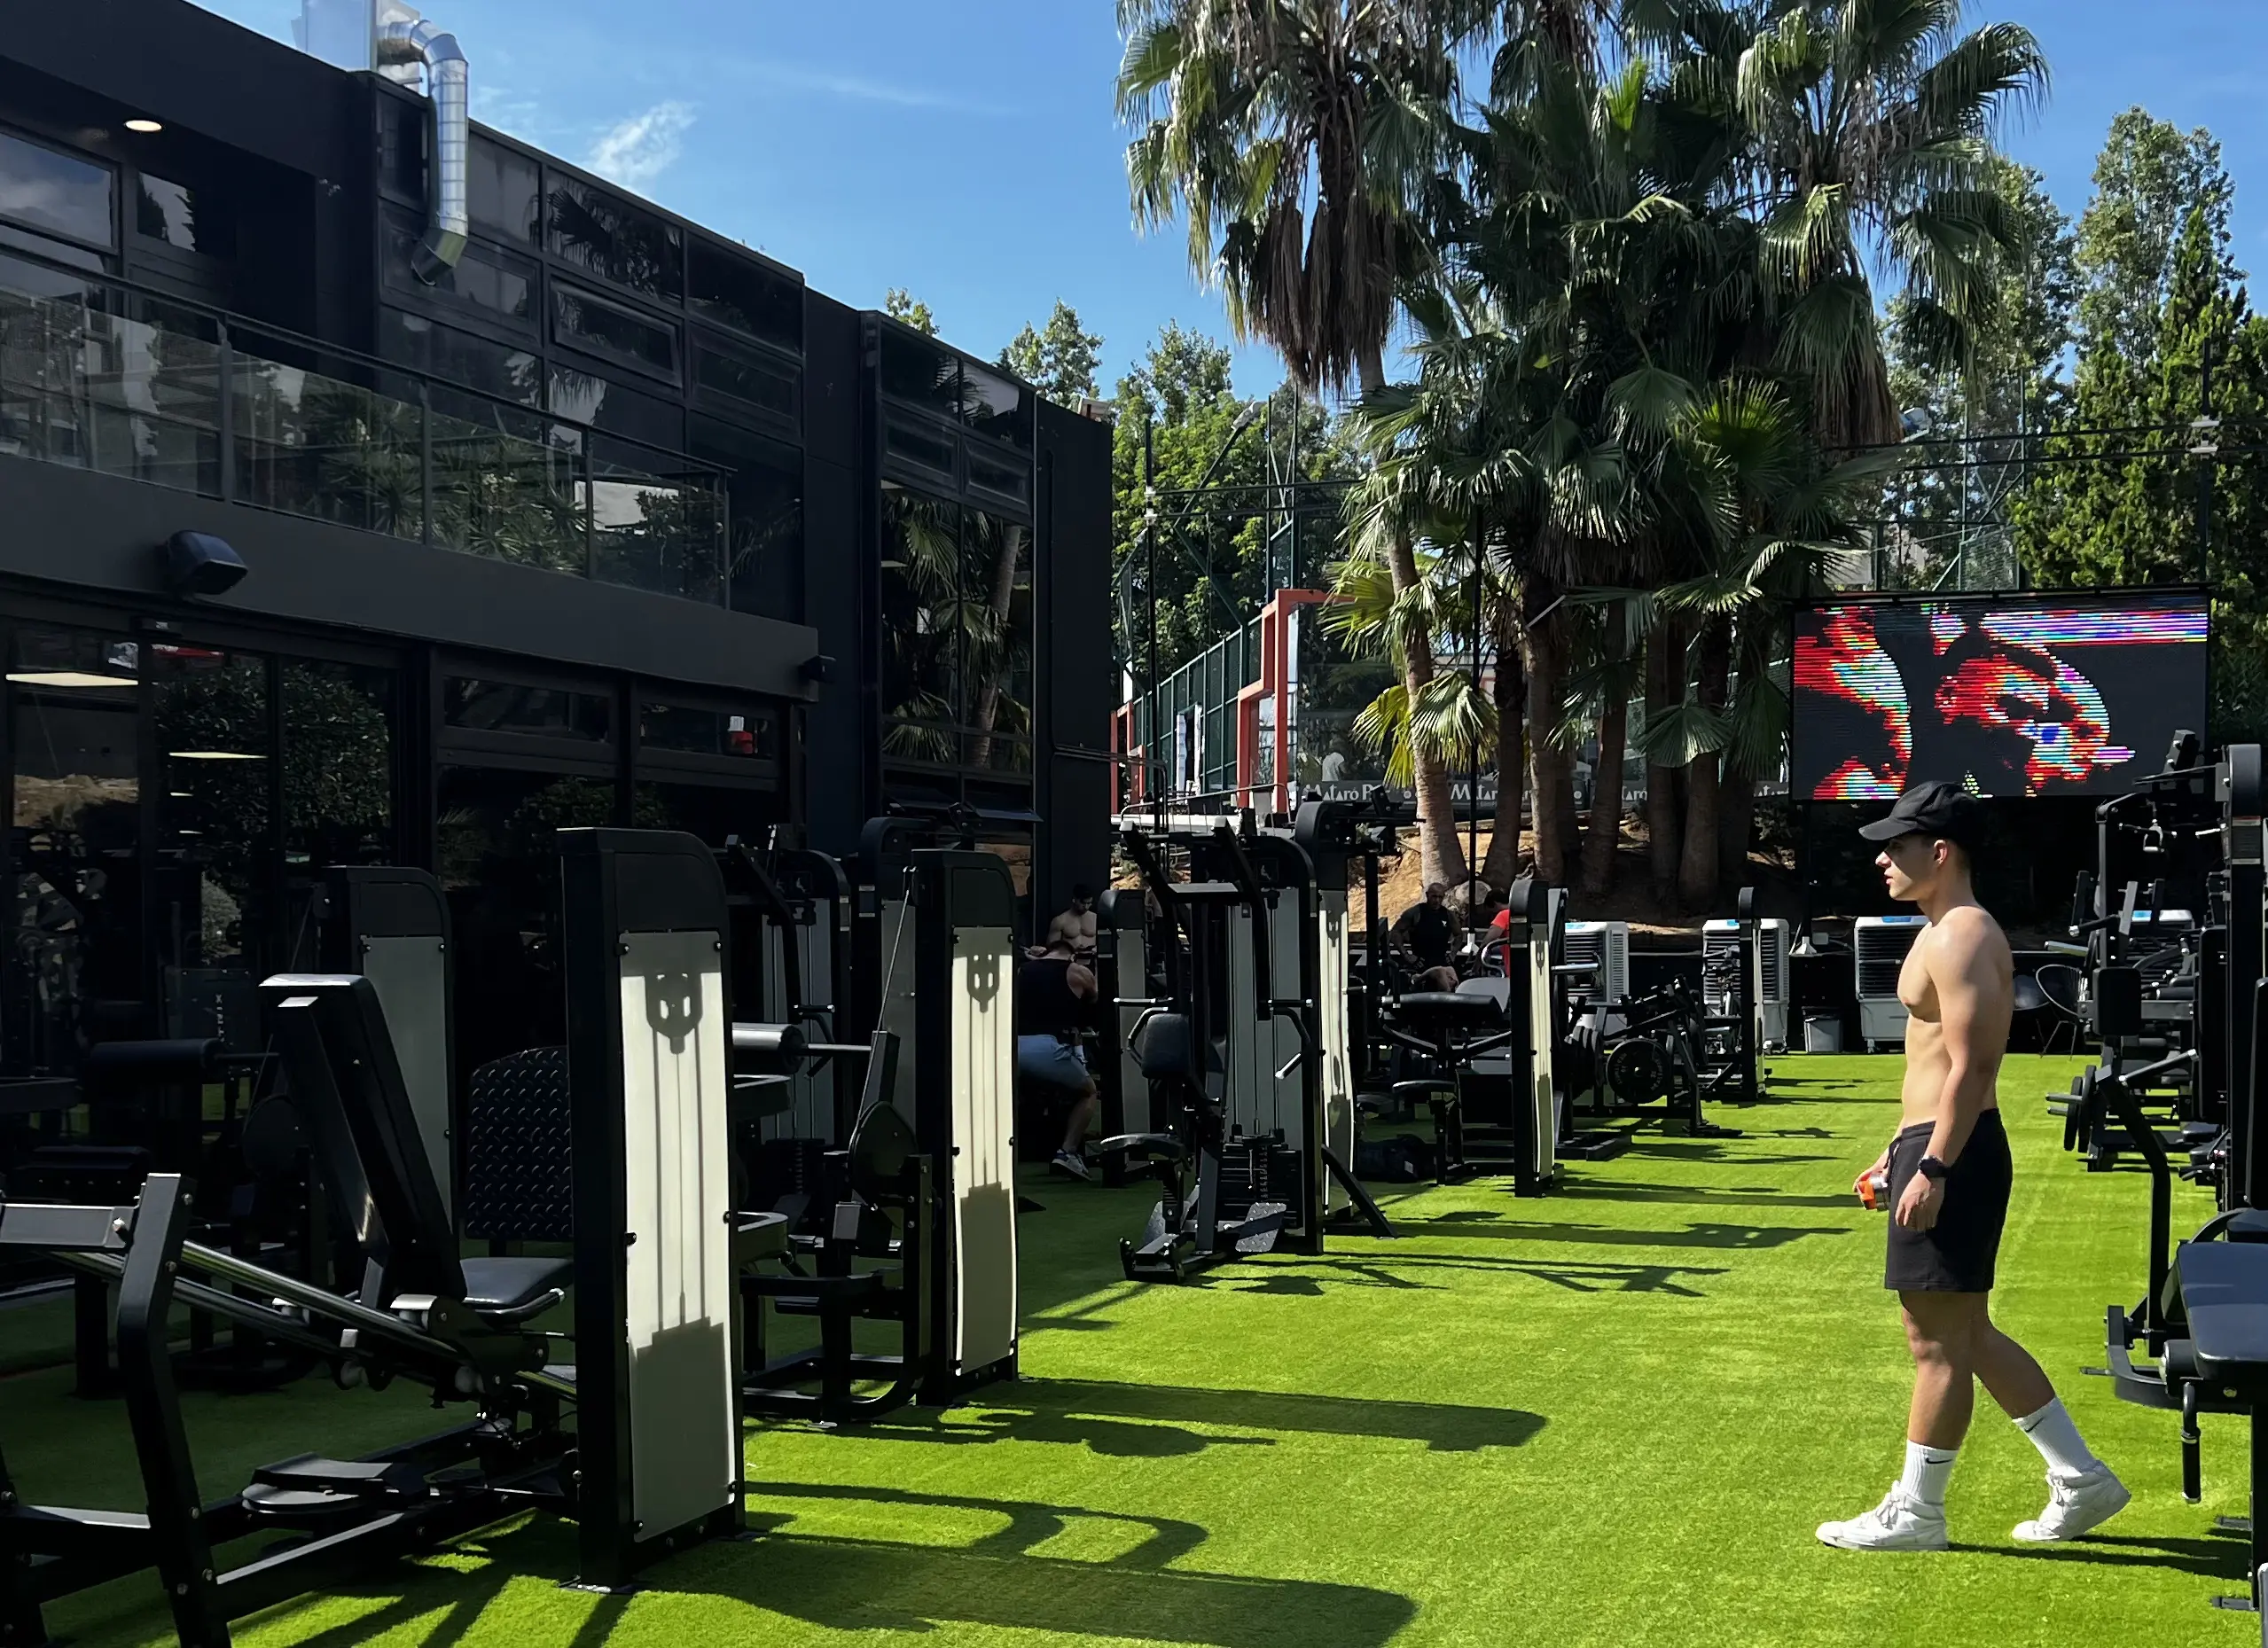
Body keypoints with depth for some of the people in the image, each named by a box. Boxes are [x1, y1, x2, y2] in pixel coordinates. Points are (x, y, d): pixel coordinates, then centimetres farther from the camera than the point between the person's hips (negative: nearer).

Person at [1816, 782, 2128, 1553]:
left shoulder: (1961, 939, -15)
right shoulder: (1948, 934, 18)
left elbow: (1972, 1065, -22)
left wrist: (1931, 1167, -24)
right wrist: (1898, 1150, 25)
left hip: (1953, 1156, -11)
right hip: (1936, 1147, 11)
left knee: (1938, 1340, -2)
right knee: (1966, 1334, 16)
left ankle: (1916, 1511, 7)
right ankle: (2081, 1478, 22)